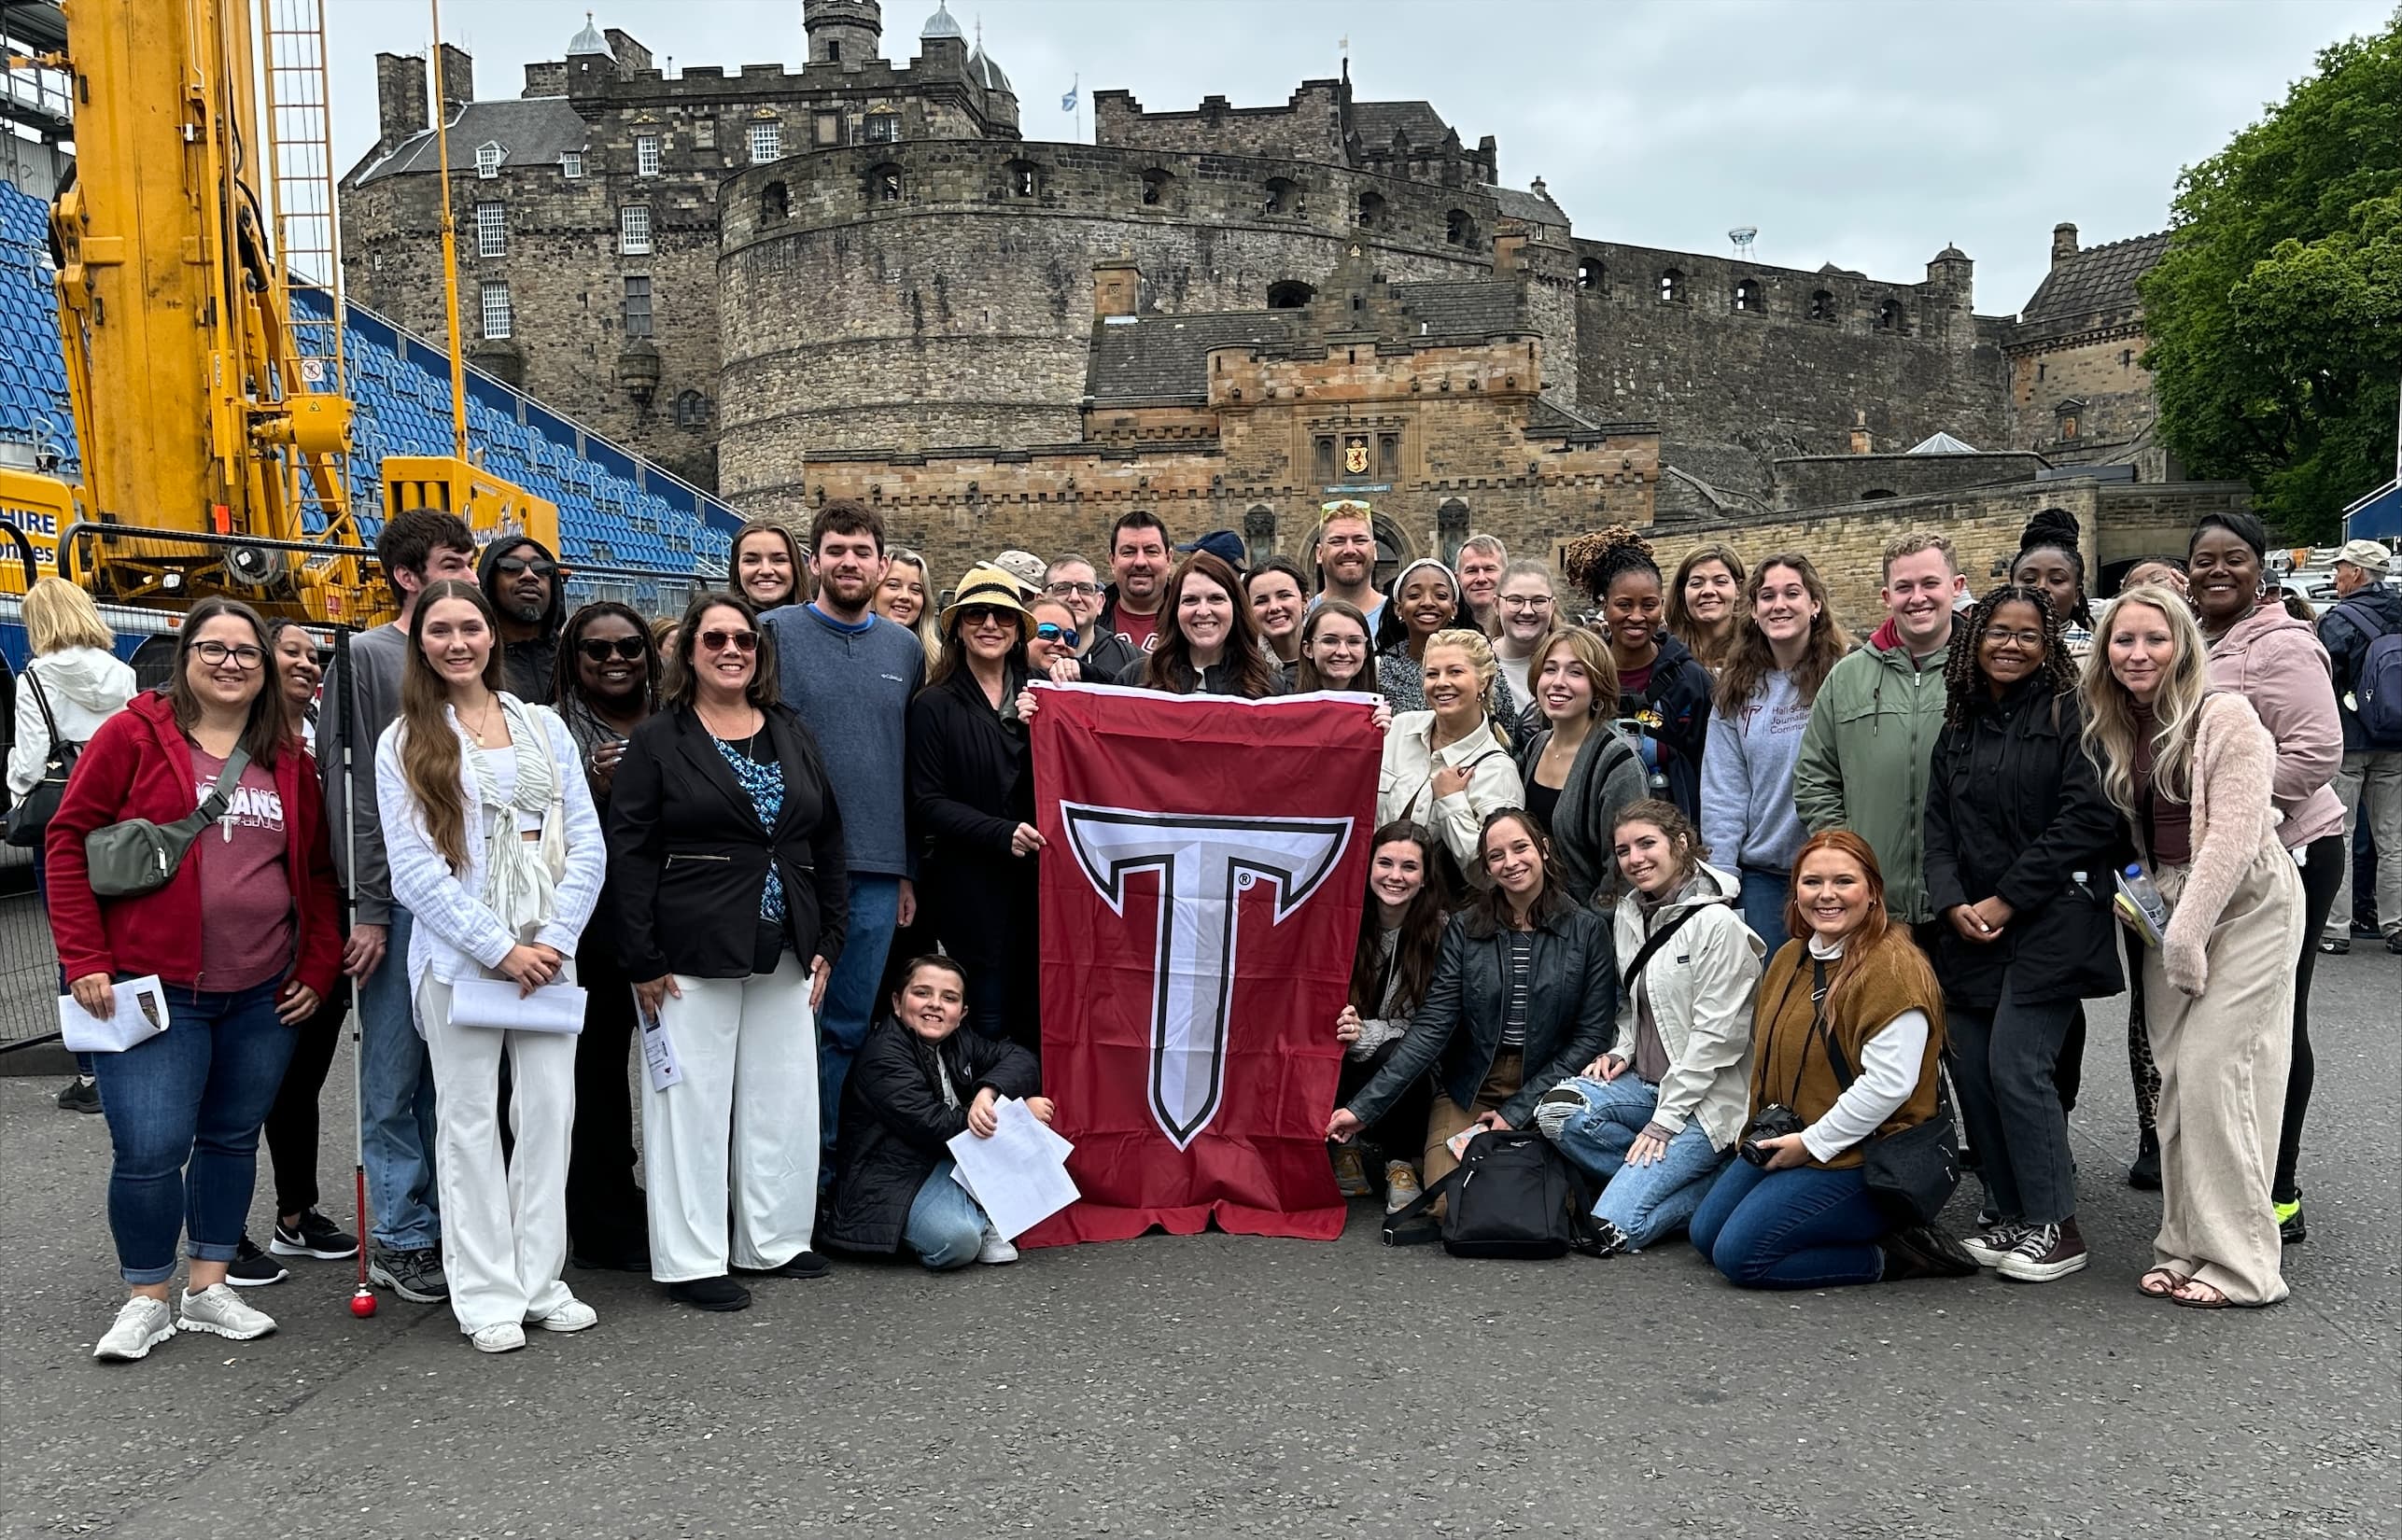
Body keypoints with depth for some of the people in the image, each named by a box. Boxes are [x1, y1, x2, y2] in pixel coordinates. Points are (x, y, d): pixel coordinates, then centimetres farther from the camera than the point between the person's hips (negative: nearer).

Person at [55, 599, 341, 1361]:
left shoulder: (288, 760, 8)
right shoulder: (135, 734, -4)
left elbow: (317, 870, 14)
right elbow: (68, 840, -4)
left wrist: (317, 968, 7)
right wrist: (85, 960, -9)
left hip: (263, 996, 4)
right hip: (153, 988, -4)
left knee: (233, 1139, 13)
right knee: (150, 1150, -5)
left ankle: (209, 1288, 27)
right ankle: (146, 1299, 15)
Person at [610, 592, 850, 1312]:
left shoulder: (793, 734, 12)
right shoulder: (658, 740, -2)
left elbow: (830, 841, 13)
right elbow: (630, 853, -7)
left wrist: (829, 943, 7)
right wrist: (644, 963, -13)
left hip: (784, 953, 5)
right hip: (693, 952, -5)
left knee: (783, 1098, 10)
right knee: (693, 1099, 0)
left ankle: (773, 1239, 23)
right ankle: (691, 1260, 10)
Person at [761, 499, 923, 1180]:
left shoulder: (906, 649, 12)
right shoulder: (776, 632, 0)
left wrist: (908, 870, 13)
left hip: (878, 873, 4)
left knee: (848, 1026, 11)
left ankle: (820, 1168, 23)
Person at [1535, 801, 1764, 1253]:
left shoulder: (1718, 924, -14)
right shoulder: (1630, 914, 9)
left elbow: (1715, 1036, -17)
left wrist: (1665, 1120, -17)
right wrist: (1621, 1052, 3)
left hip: (1703, 1098, -8)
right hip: (1646, 1081, 8)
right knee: (1556, 1112, -21)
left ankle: (1718, 1188, 1)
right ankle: (1661, 1178, -6)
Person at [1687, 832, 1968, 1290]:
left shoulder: (1894, 968, -19)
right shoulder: (1789, 958, 9)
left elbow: (1889, 1083, -25)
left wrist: (1812, 1143, -20)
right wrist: (1767, 1131, 7)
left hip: (1860, 1159, -10)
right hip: (1786, 1144, 10)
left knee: (1740, 1255, -17)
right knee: (1705, 1234, 8)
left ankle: (1890, 1255, -2)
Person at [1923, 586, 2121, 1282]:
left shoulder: (2069, 715, -4)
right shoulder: (1959, 727, 14)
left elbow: (2087, 818, -13)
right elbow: (1939, 825, 11)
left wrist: (2006, 900, -13)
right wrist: (1953, 904, -6)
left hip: (2050, 921, -6)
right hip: (1970, 929, 6)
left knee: (2017, 1067, -11)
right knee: (1971, 1070, 5)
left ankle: (2054, 1225, 3)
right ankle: (2012, 1214, 19)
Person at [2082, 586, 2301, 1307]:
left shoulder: (2225, 715, -13)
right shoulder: (2114, 731, 8)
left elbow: (2234, 834, -18)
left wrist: (2190, 931, -19)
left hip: (2244, 903, -6)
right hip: (2166, 908, 7)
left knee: (2214, 1070, -12)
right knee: (2175, 1077, 5)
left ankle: (2239, 1261, -3)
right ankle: (2186, 1244, 13)